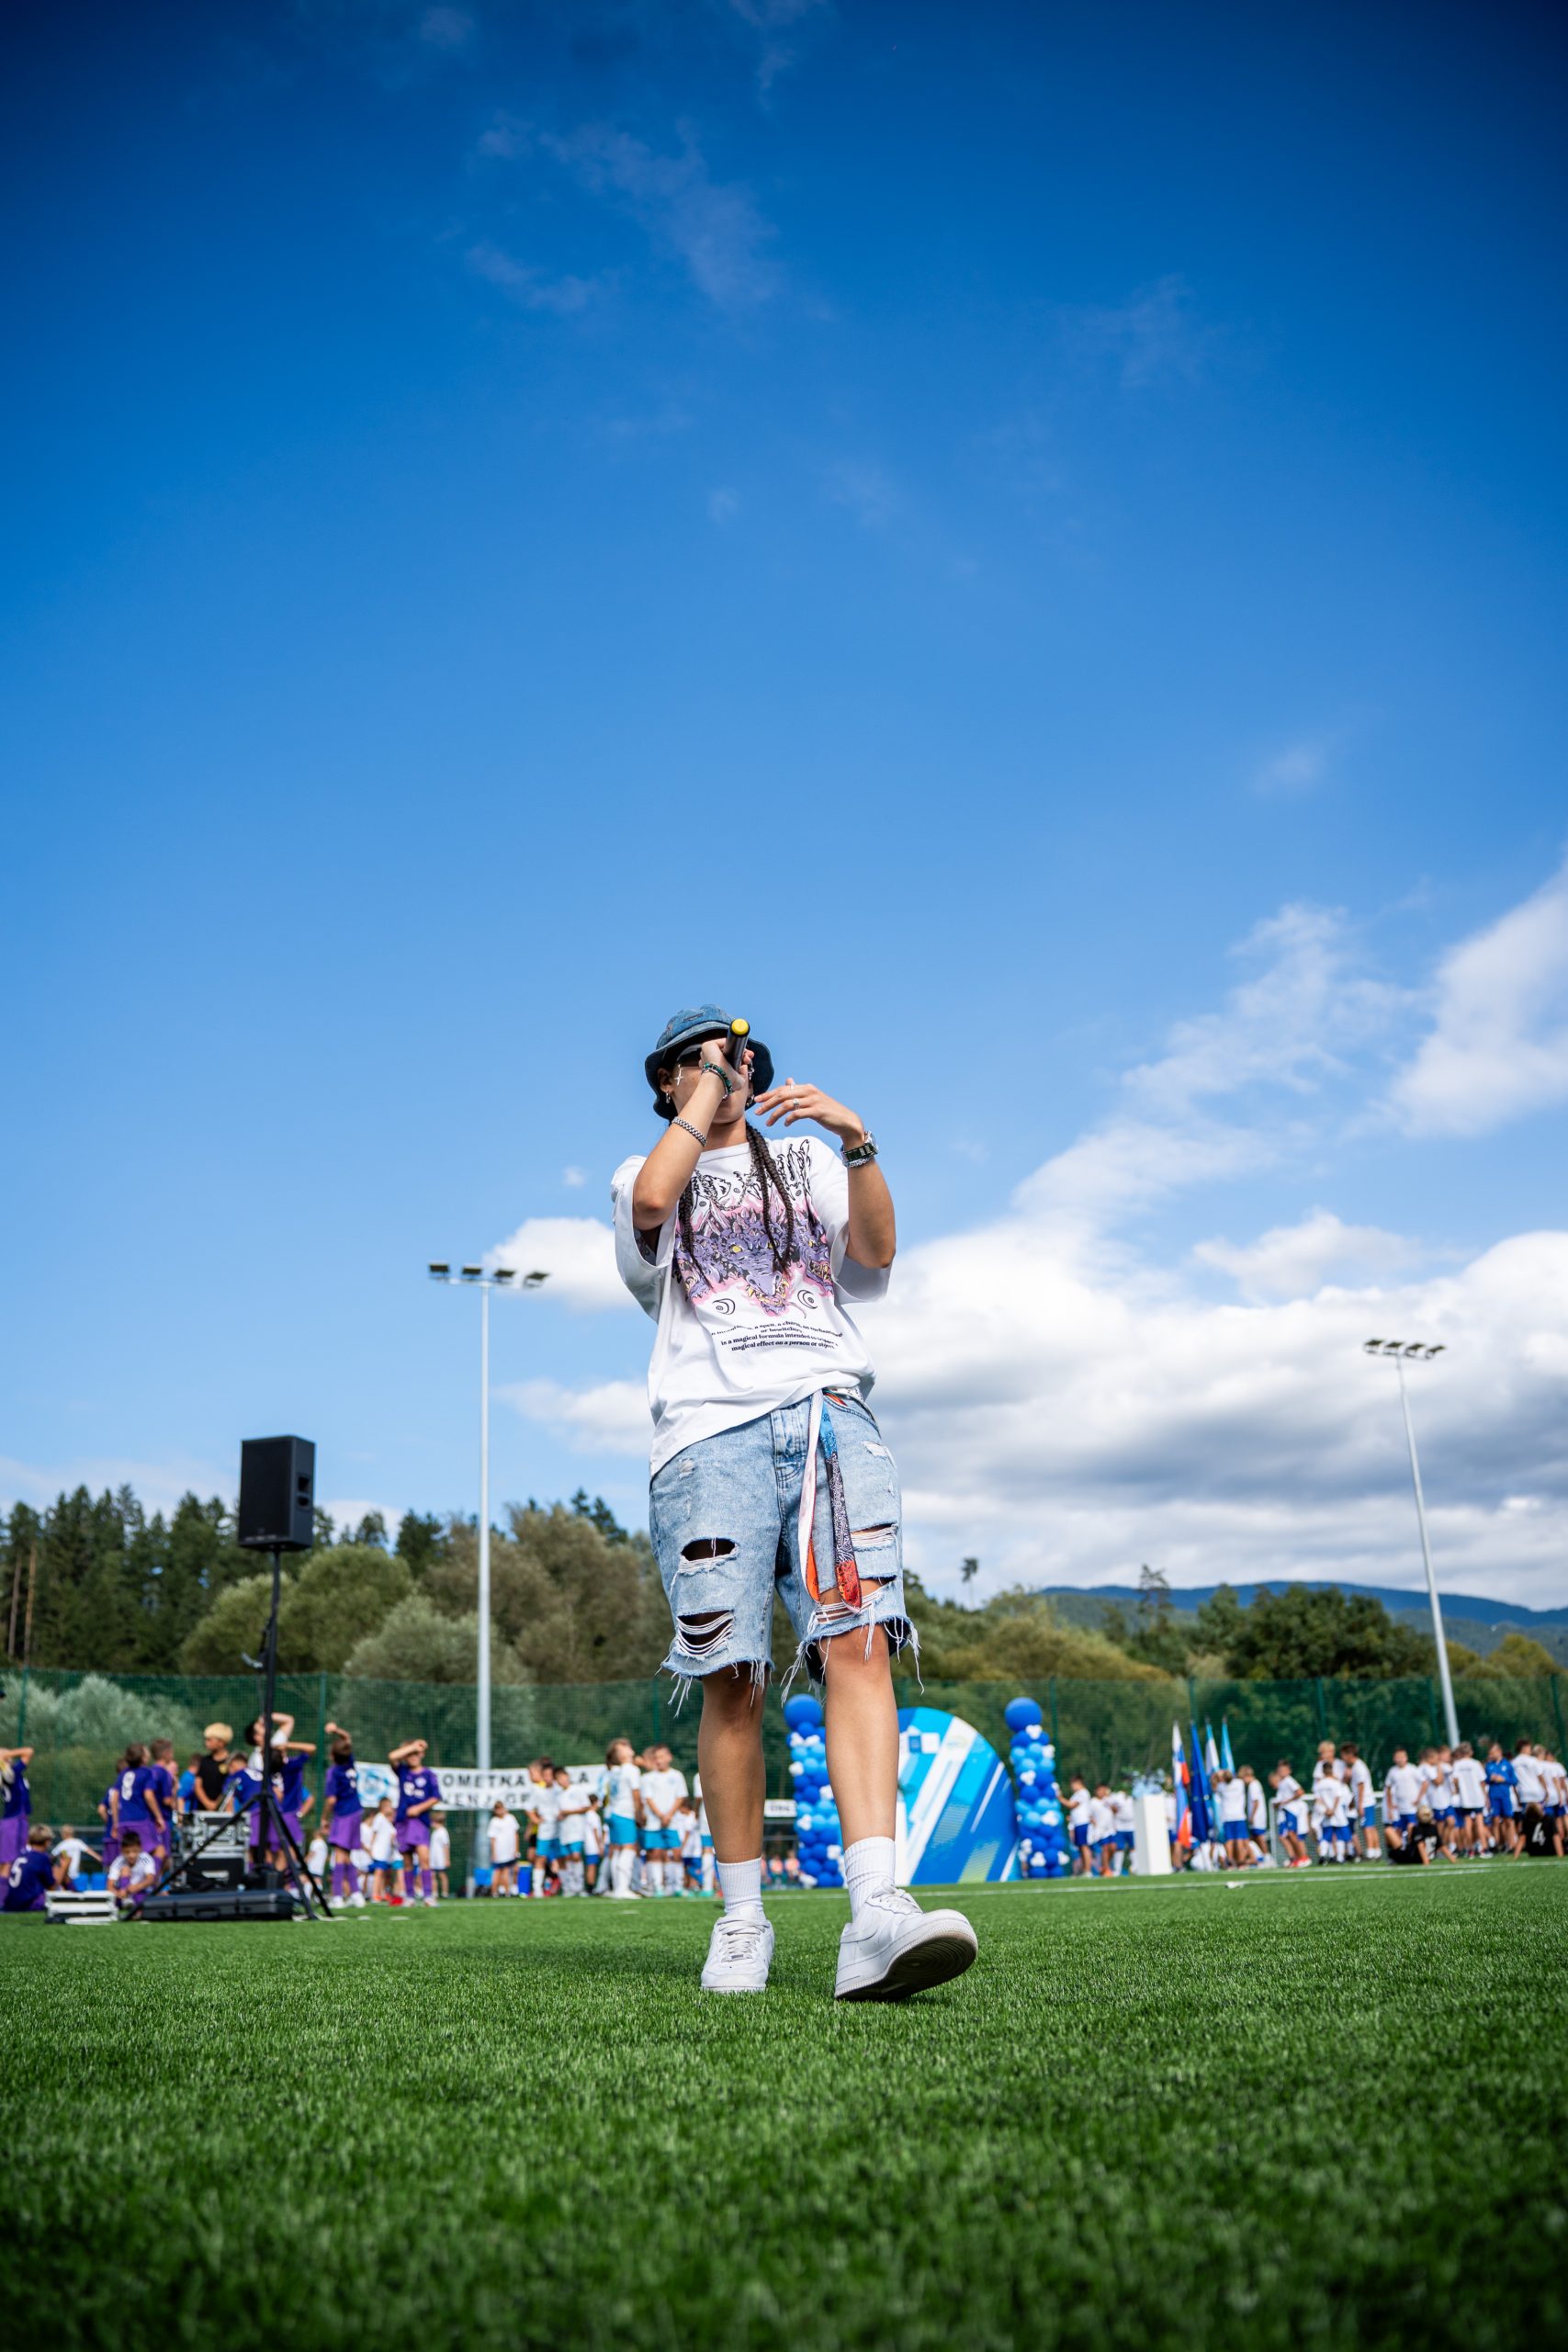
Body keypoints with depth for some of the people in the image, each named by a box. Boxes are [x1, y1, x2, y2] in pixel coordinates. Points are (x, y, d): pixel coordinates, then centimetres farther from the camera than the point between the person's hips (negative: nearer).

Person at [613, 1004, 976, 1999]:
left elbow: (876, 1253, 9)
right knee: (733, 1679, -7)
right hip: (712, 1428, -1)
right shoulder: (649, 1172, 23)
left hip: (830, 1412, 1)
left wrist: (857, 1140, -4)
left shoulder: (809, 1159, 28)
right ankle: (743, 1921, 6)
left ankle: (877, 1915, -27)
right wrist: (704, 1098, 8)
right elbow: (652, 1202, -5)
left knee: (858, 1642, -17)